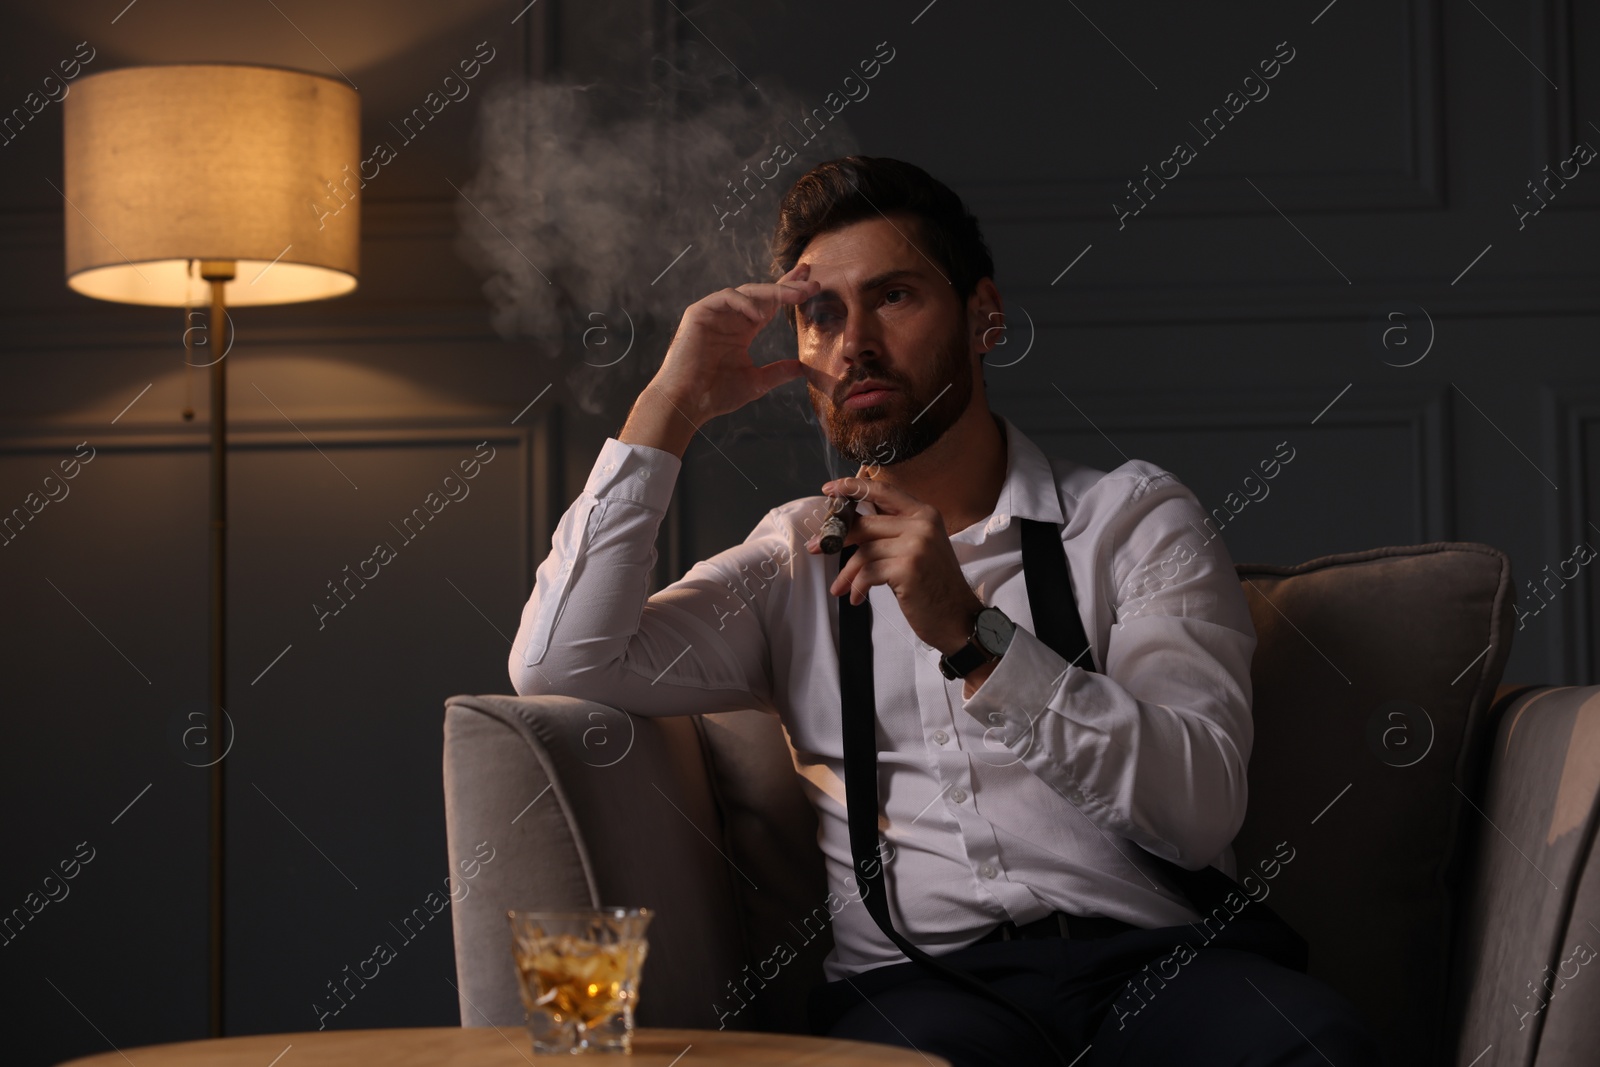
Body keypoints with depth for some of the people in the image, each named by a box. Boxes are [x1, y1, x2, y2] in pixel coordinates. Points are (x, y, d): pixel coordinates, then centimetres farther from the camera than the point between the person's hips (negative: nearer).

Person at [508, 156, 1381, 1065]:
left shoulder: (1134, 517, 13)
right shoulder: (796, 560, 21)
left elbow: (1202, 807, -3)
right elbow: (562, 667, 6)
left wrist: (973, 640, -13)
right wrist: (671, 407, 8)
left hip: (1152, 954, 1)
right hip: (914, 981, 0)